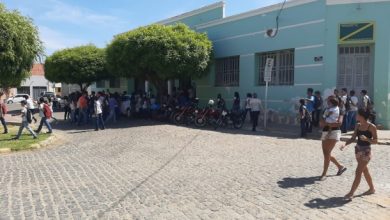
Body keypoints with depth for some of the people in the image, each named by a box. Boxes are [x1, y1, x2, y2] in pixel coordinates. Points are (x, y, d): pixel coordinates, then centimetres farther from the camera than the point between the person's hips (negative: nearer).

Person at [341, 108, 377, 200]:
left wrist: (366, 139, -29)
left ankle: (351, 193, -6)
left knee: (358, 172, -8)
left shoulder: (371, 126, -13)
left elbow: (375, 141, -11)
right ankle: (372, 189, 37)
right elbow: (353, 138, 6)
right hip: (358, 150, 7)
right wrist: (345, 144, -10)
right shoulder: (358, 126, 5)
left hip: (366, 151, -7)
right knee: (365, 170, 19)